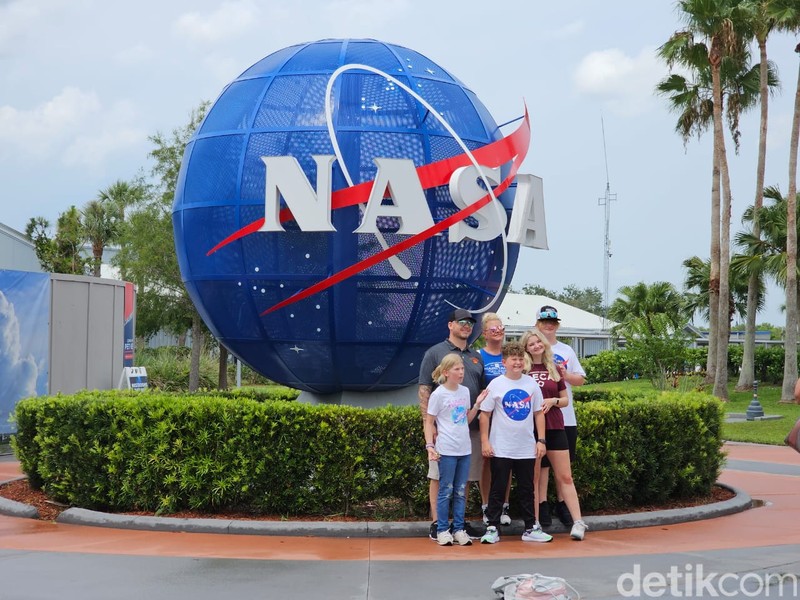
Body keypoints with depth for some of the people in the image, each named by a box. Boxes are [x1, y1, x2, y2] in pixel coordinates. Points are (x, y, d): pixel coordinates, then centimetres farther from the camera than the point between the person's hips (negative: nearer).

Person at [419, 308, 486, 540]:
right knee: (439, 476, -2)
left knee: (465, 477, 8)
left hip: (471, 426, 5)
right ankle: (436, 523, 1)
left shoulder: (476, 357, 16)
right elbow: (424, 390, -4)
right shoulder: (435, 353, 0)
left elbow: (483, 391, 21)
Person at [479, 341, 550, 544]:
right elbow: (485, 414, -3)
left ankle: (530, 529, 18)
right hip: (500, 449, -3)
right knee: (498, 489, 3)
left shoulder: (531, 384, 4)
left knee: (526, 490, 11)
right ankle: (492, 528, 9)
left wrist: (541, 440, 3)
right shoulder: (496, 384, -5)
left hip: (526, 449, 3)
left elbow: (538, 413, 9)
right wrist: (485, 441, -8)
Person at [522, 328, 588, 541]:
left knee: (565, 477, 0)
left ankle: (578, 522, -2)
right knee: (533, 478, 2)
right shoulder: (522, 370, 1)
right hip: (530, 429, -2)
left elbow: (565, 400, 13)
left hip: (554, 428, 2)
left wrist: (553, 401, -6)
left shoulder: (554, 369, 9)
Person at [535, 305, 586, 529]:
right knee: (542, 462, -2)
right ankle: (542, 505, 4)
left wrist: (566, 375, -6)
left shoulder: (566, 351, 14)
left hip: (565, 416, 4)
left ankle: (562, 504, 16)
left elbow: (581, 379, 13)